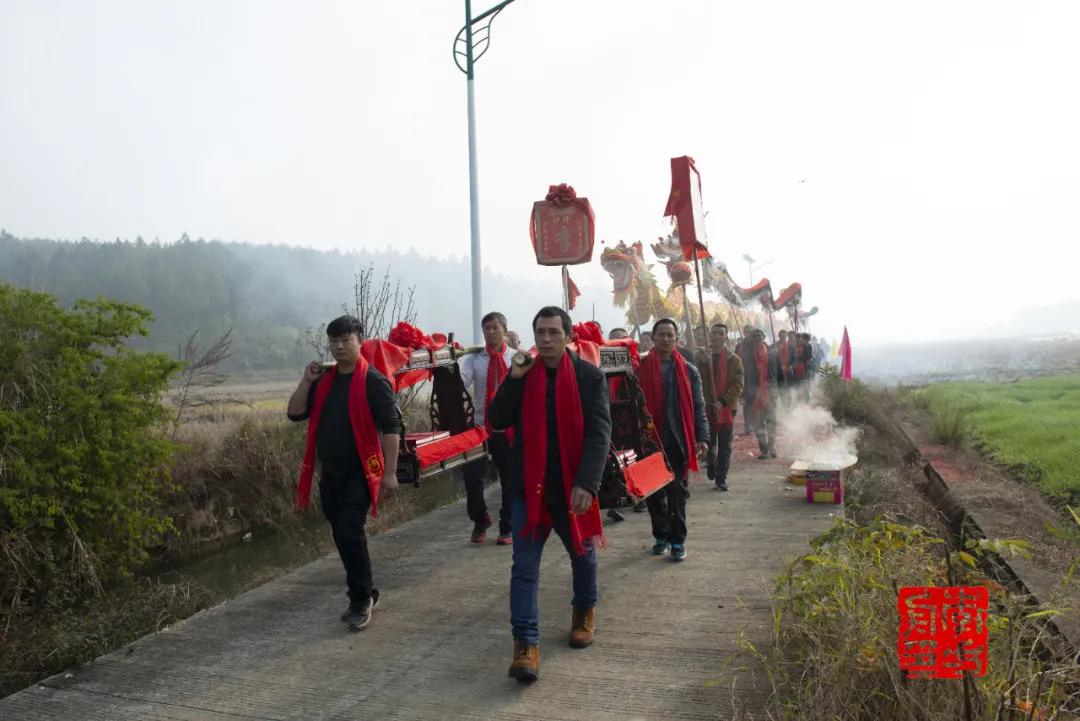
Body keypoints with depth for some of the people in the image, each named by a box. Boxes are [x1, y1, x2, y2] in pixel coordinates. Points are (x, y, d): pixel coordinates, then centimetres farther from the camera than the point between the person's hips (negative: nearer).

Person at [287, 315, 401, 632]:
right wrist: (307, 381, -5)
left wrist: (390, 472, -18)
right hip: (330, 474, 7)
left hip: (360, 474, -7)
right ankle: (365, 593, 29)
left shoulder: (373, 381, -10)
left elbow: (391, 427, -13)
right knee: (341, 537, 13)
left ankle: (361, 600, 5)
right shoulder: (324, 380, 10)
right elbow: (295, 414, 7)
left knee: (350, 535, -12)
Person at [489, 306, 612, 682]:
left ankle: (584, 612, 44)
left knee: (582, 555, 19)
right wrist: (515, 378, -14)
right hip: (528, 485, 1)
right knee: (524, 567, -4)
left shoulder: (590, 376, -6)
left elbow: (599, 433, -13)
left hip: (573, 486, -1)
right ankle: (526, 644, 1)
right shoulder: (523, 373, 3)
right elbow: (498, 420, -3)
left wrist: (587, 483, -24)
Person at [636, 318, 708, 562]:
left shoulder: (688, 371, 5)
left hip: (678, 441, 0)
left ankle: (677, 540, 13)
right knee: (653, 493, 9)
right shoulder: (642, 369, 1)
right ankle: (661, 535, 25)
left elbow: (697, 407, 4)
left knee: (677, 494, 3)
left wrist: (702, 438, -4)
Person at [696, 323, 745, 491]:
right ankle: (711, 465, 38)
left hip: (727, 408, 0)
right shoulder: (701, 358, 1)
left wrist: (722, 401, -16)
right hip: (707, 408, 0)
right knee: (709, 444, 10)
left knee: (725, 447, 3)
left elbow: (738, 385, -5)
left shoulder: (734, 360, 2)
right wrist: (710, 403, -16)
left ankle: (721, 478, 13)